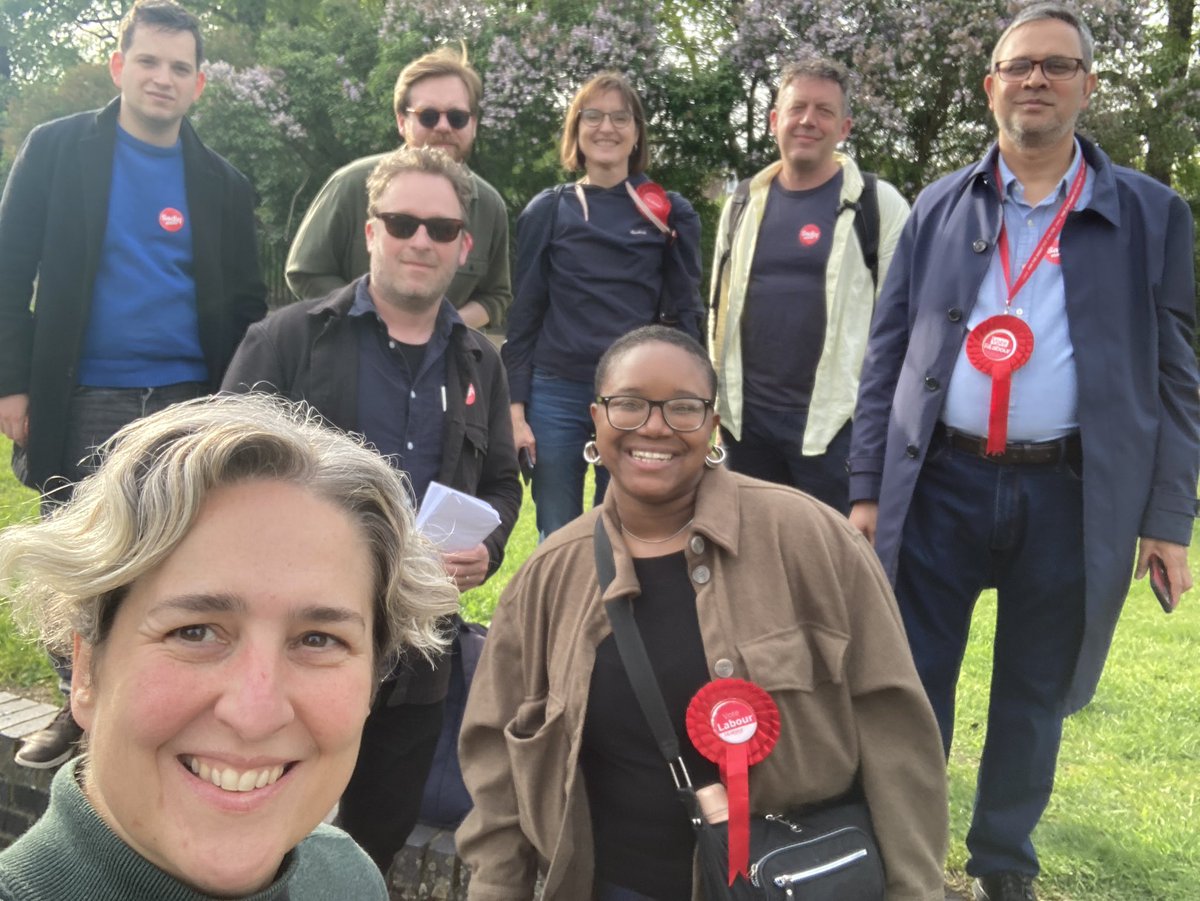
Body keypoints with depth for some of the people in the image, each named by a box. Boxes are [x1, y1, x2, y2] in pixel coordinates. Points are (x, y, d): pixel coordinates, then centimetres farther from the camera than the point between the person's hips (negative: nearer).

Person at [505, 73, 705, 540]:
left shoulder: (670, 213, 6)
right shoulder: (547, 211, 5)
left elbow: (685, 315, 7)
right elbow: (523, 315, 5)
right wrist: (515, 409, -1)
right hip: (557, 396, 0)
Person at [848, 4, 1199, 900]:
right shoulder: (941, 207, 7)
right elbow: (887, 354, 7)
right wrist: (869, 487, 4)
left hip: (1072, 497, 0)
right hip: (941, 484, 1)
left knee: (1033, 697, 13)